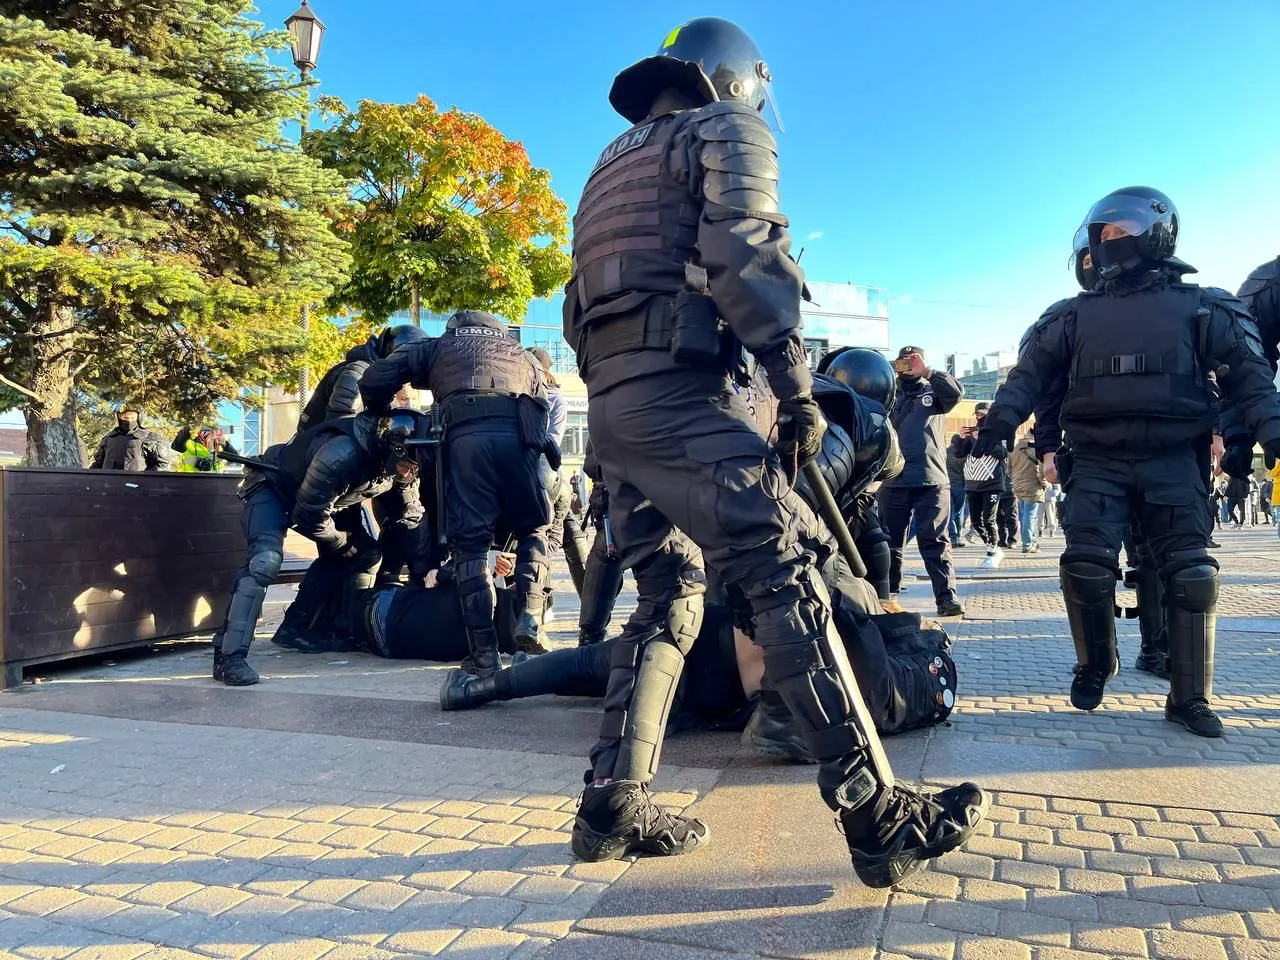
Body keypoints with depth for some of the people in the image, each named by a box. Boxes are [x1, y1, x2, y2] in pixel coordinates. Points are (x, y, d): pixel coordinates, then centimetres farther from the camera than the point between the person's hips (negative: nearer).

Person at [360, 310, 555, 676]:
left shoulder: (440, 346, 31)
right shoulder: (522, 355, 37)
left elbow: (374, 380, 22)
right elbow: (544, 411, 26)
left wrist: (380, 419, 37)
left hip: (464, 435, -1)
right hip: (520, 435, 2)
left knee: (470, 544, 6)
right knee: (534, 529, 20)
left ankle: (485, 654, 1)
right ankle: (530, 613, -1)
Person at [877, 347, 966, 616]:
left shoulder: (933, 392, 10)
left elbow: (956, 392, -12)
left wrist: (925, 372, -15)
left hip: (931, 480, -2)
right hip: (893, 481, 3)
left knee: (935, 542, -2)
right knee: (890, 542, 8)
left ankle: (947, 597, -2)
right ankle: (887, 594, 17)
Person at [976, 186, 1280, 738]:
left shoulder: (1201, 308, 8)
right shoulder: (1077, 315, 11)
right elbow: (1032, 372, 7)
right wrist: (999, 422, -9)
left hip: (1172, 462, 0)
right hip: (1099, 462, 1)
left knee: (1192, 575, -4)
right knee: (1085, 566, -12)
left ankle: (1189, 698, 7)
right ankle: (1094, 667, 13)